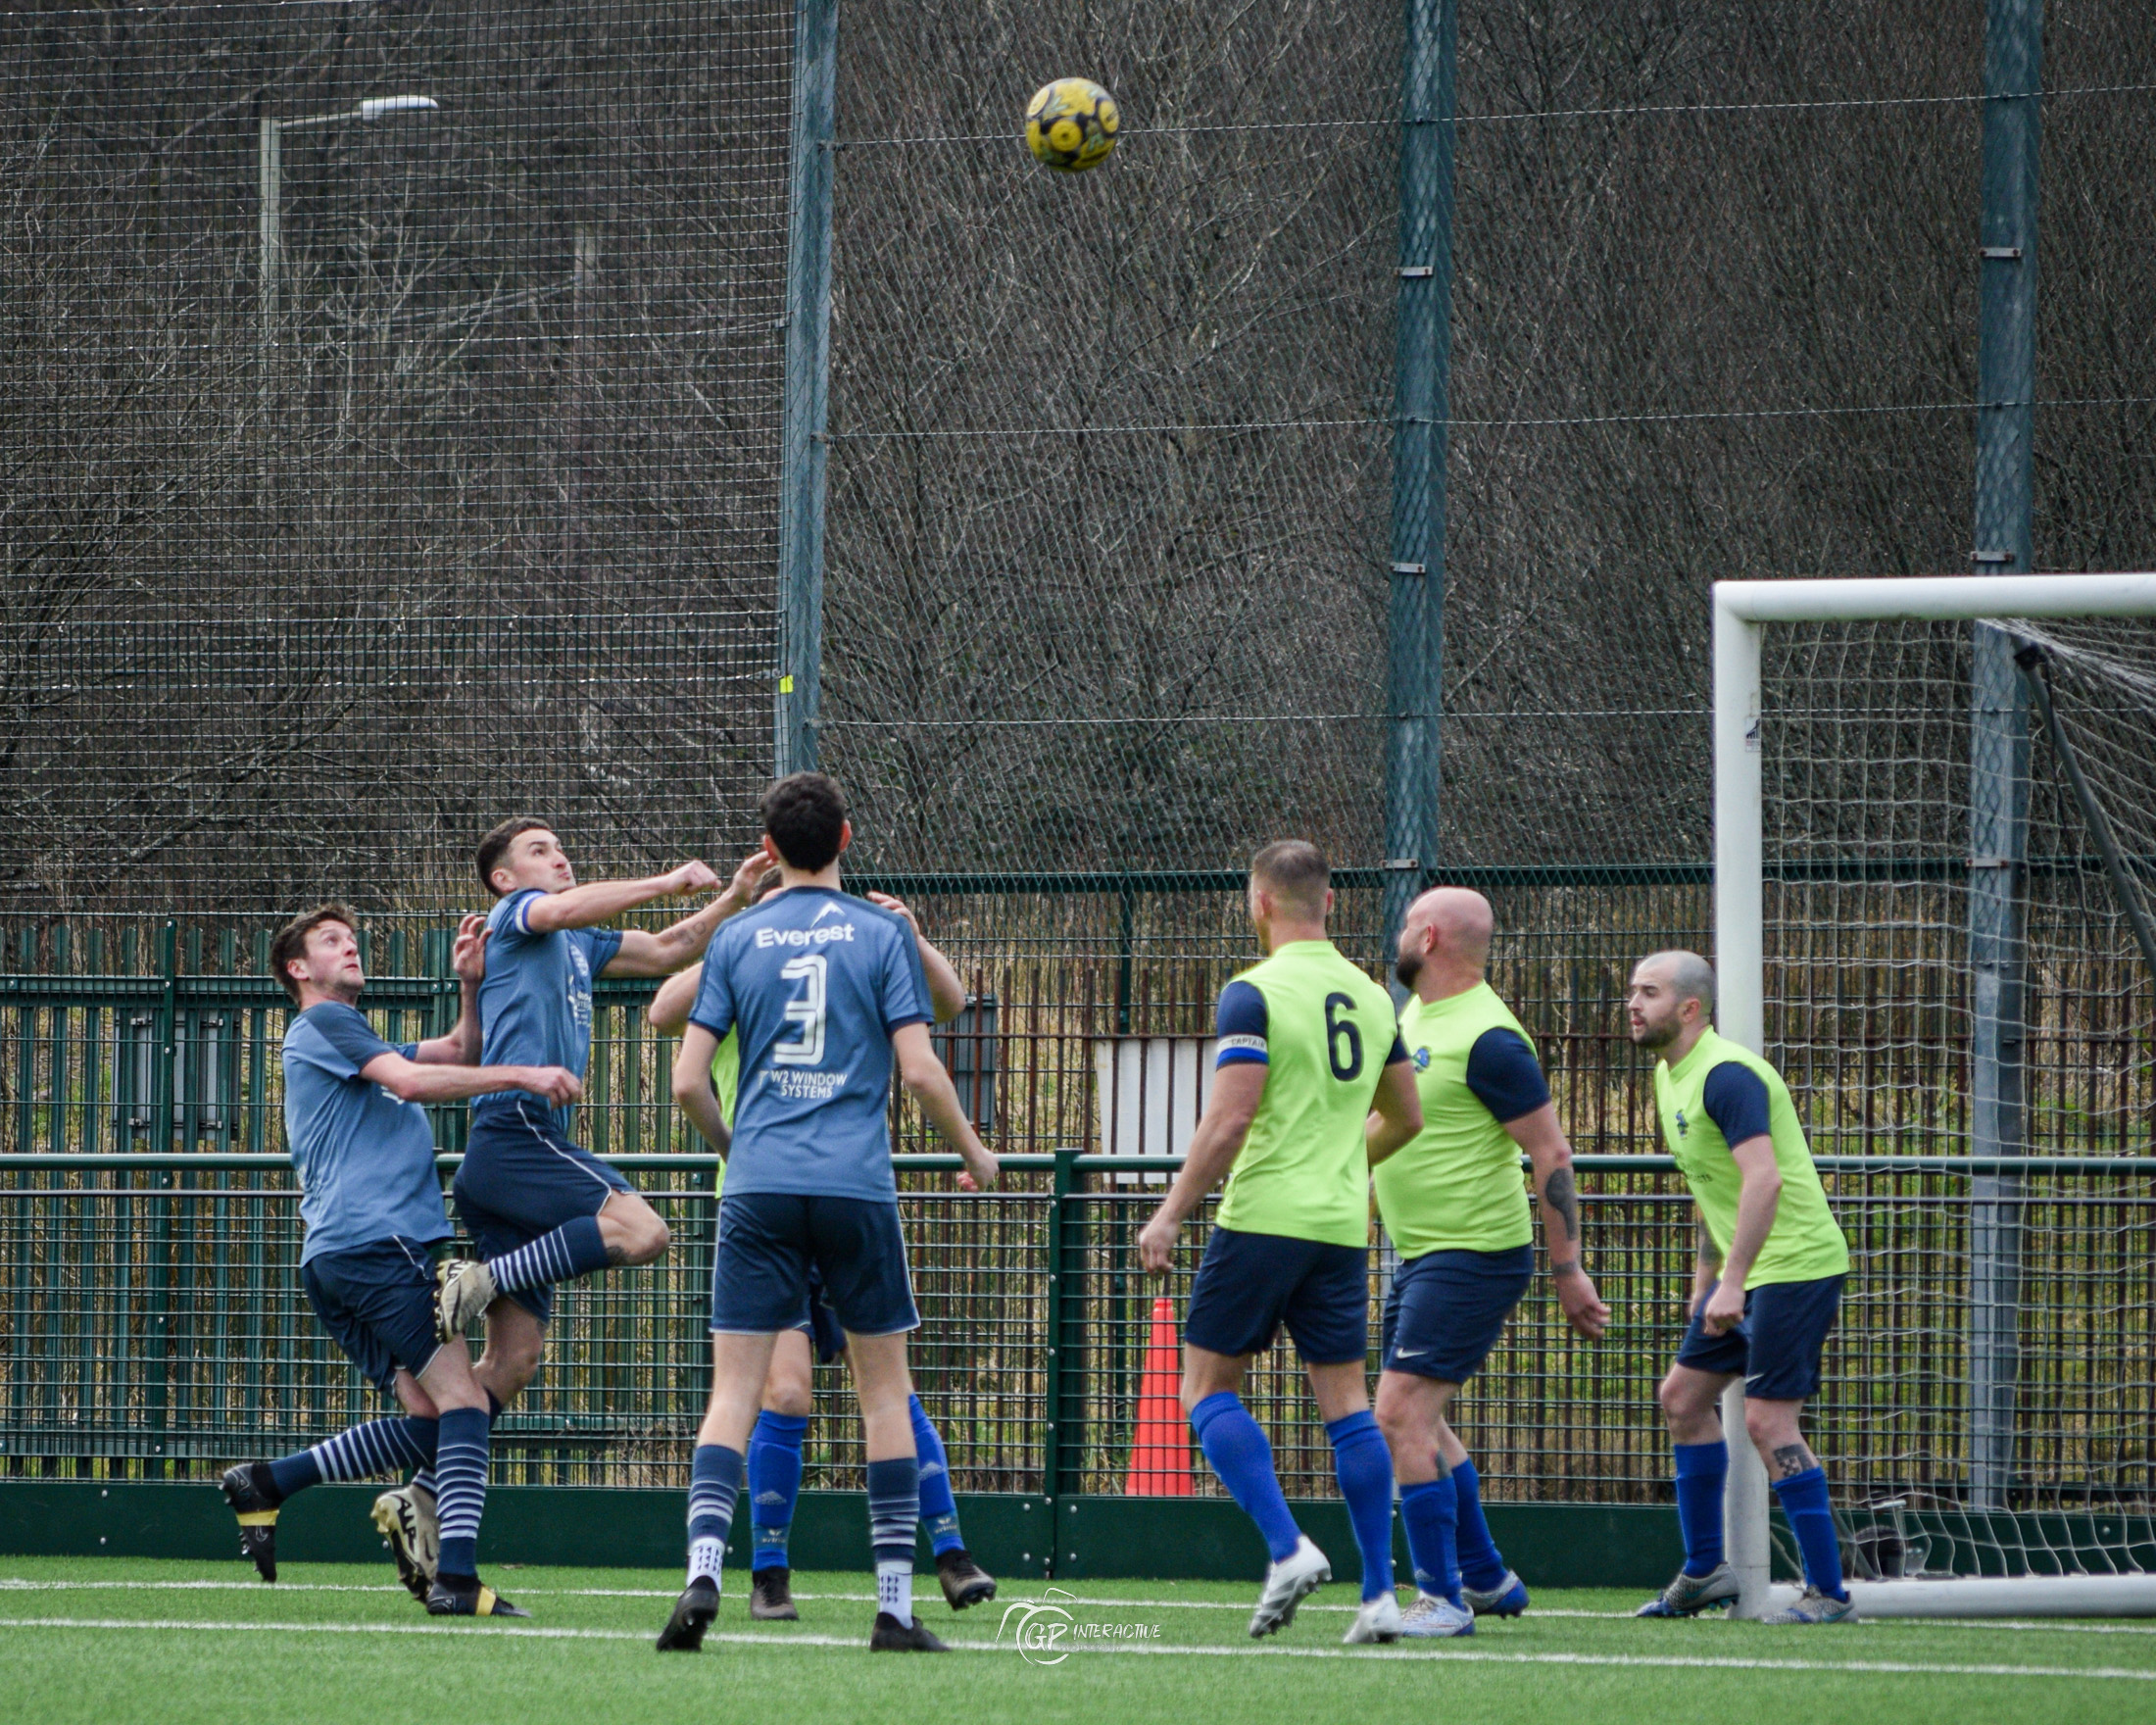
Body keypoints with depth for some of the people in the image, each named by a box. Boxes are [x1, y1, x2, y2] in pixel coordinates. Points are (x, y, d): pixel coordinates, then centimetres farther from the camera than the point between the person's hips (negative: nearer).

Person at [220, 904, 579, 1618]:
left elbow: (460, 1054, 27)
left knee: (427, 1418, 6)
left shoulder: (353, 1042, 32)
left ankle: (267, 1483, 3)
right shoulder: (323, 1023, 3)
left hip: (333, 1260, 10)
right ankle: (456, 1578, -26)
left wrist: (470, 985, 10)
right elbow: (411, 1080, -12)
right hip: (375, 1239, -10)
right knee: (461, 1399, -15)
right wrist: (522, 1076, -15)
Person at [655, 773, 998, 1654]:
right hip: (856, 1185, -1)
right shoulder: (881, 932, 2)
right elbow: (920, 1069, -5)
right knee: (885, 1390, 8)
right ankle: (895, 1606, 6)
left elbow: (688, 1082, 4)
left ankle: (701, 1575, -19)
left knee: (734, 1391, 0)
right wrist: (974, 1153, 12)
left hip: (759, 1186, 1)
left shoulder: (737, 939, 7)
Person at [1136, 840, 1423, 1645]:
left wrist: (1171, 1214, -11)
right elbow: (1406, 1118, 19)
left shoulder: (1255, 992, -9)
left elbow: (1229, 1119, -17)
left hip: (1264, 1217, -6)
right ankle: (1380, 1594, 0)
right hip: (1342, 1225, 6)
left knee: (1209, 1388, 4)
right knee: (1346, 1404, 6)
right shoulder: (1370, 997, 11)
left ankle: (1287, 1548, -12)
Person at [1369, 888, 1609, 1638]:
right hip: (1420, 1256, 10)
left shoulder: (1487, 1038, -19)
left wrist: (1567, 1270, -18)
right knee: (1420, 1420, 17)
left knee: (1401, 1412, -16)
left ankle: (1442, 1598, -13)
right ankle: (1486, 1578, 29)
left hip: (1473, 1257, -10)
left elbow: (1551, 1155, -18)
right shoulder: (1416, 1015, 11)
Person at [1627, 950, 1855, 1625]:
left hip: (1795, 1264, -11)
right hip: (1745, 1270, 11)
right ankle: (1703, 1573, 23)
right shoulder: (1669, 1077, 13)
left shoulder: (1726, 1075, -19)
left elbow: (1764, 1180, -29)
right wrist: (1705, 1280, 24)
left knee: (1767, 1419, -13)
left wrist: (1733, 1282, -32)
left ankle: (1828, 1593, -9)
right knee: (1683, 1396, 14)